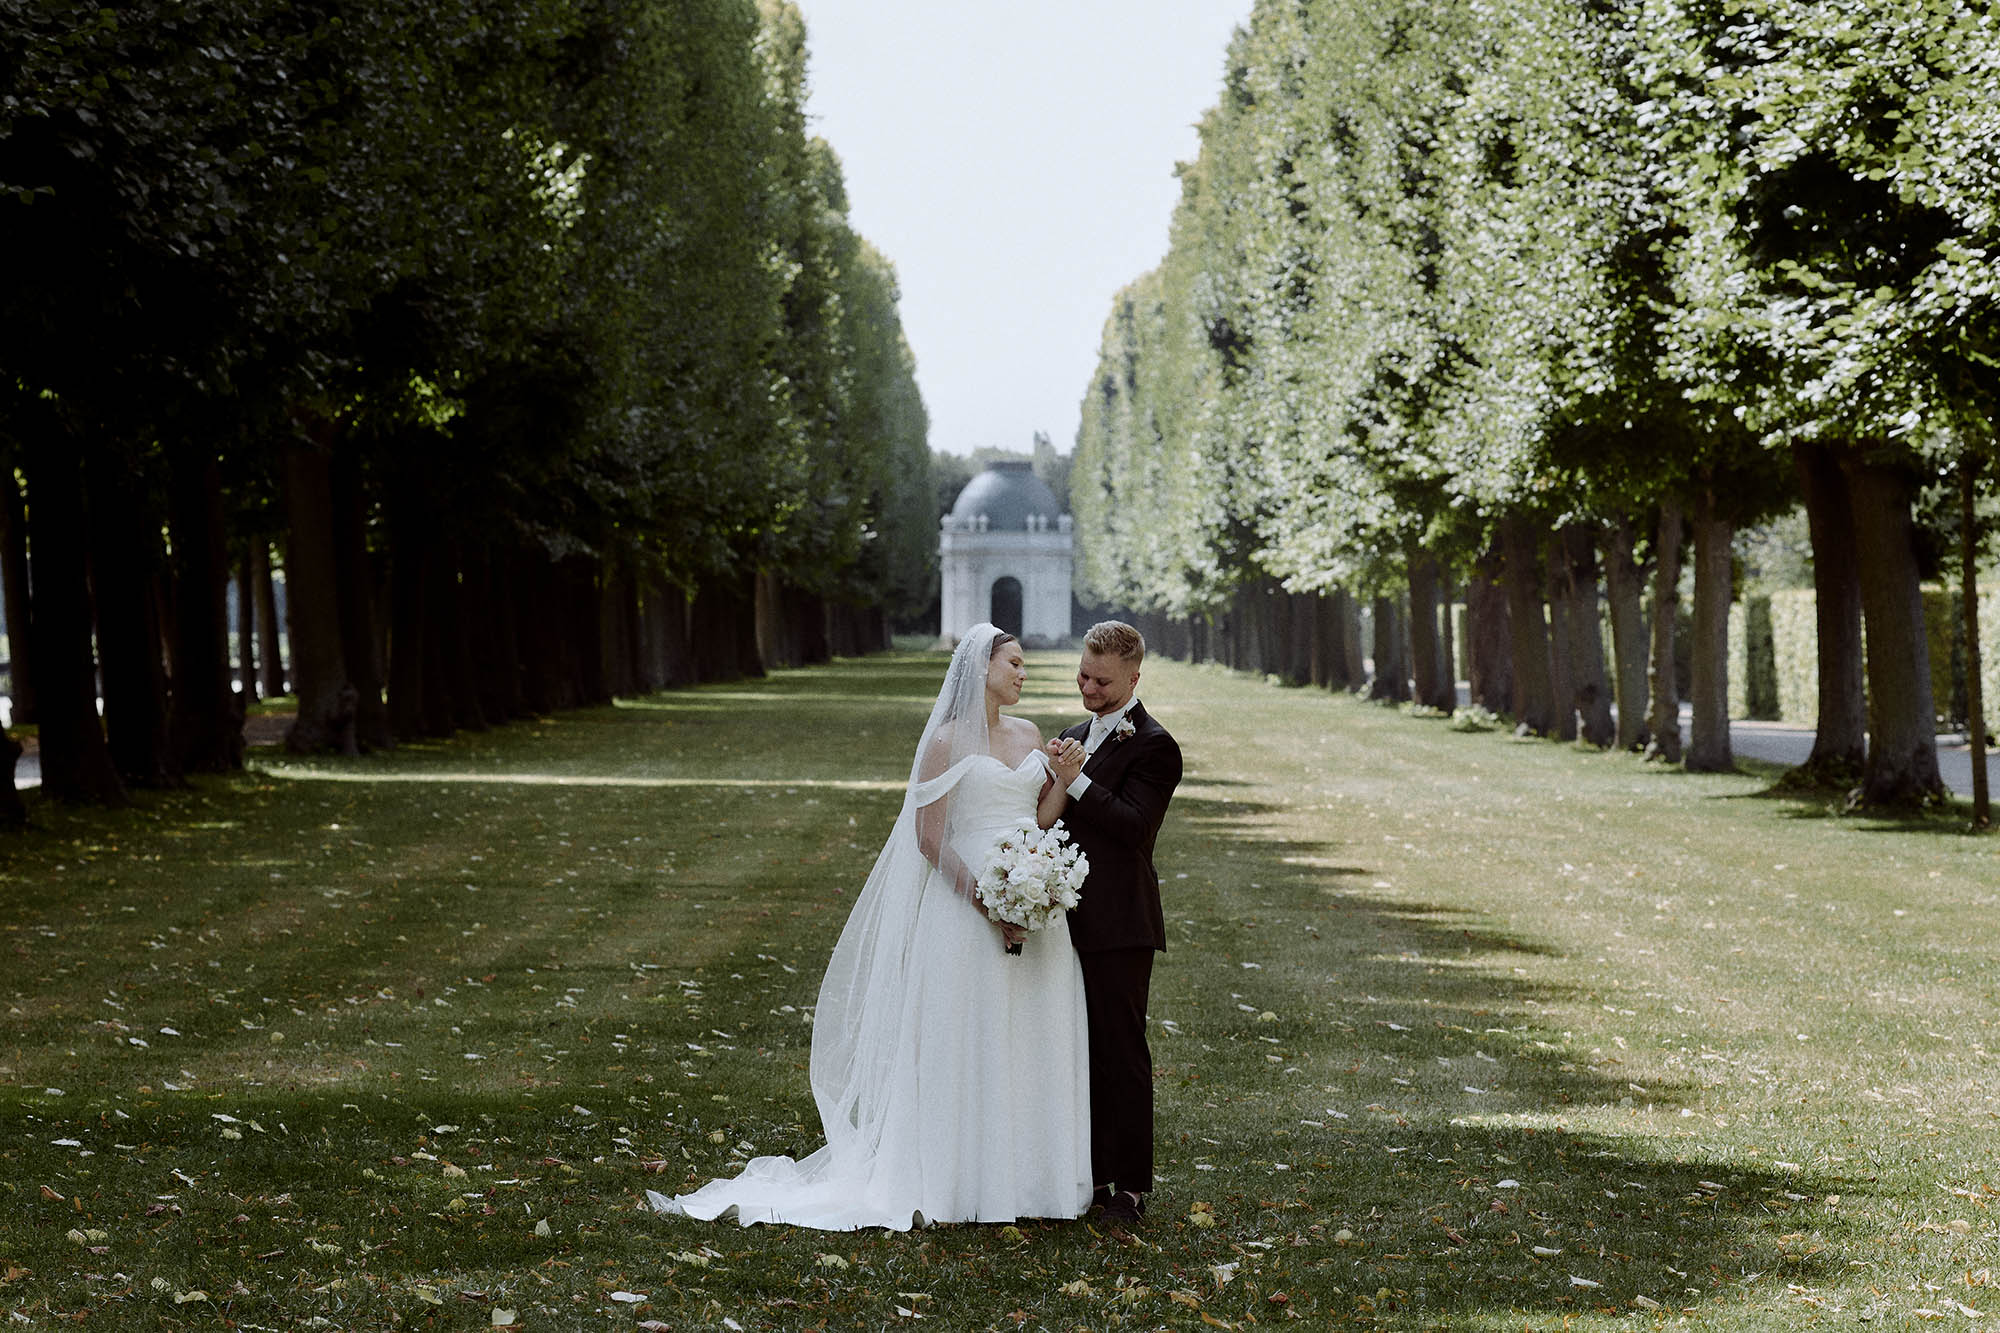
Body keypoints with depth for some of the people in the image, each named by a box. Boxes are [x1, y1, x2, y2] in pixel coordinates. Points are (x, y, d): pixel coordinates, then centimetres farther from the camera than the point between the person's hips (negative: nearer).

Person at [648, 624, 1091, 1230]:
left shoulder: (1029, 735, 14)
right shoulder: (947, 742, -5)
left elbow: (1042, 817, 8)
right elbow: (930, 840, -9)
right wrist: (990, 908, -15)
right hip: (966, 899, -6)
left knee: (1030, 1040, 6)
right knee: (964, 1041, -4)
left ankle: (1023, 1174, 14)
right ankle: (959, 1181, 1)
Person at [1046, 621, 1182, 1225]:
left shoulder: (1152, 745, -9)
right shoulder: (1074, 737, 16)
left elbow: (1134, 825, -20)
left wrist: (1075, 783, -20)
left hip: (1118, 925, -8)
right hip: (1072, 919, 8)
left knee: (1122, 1052, -2)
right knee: (1083, 1051, 12)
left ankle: (1129, 1186, 3)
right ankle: (1091, 1174, 19)